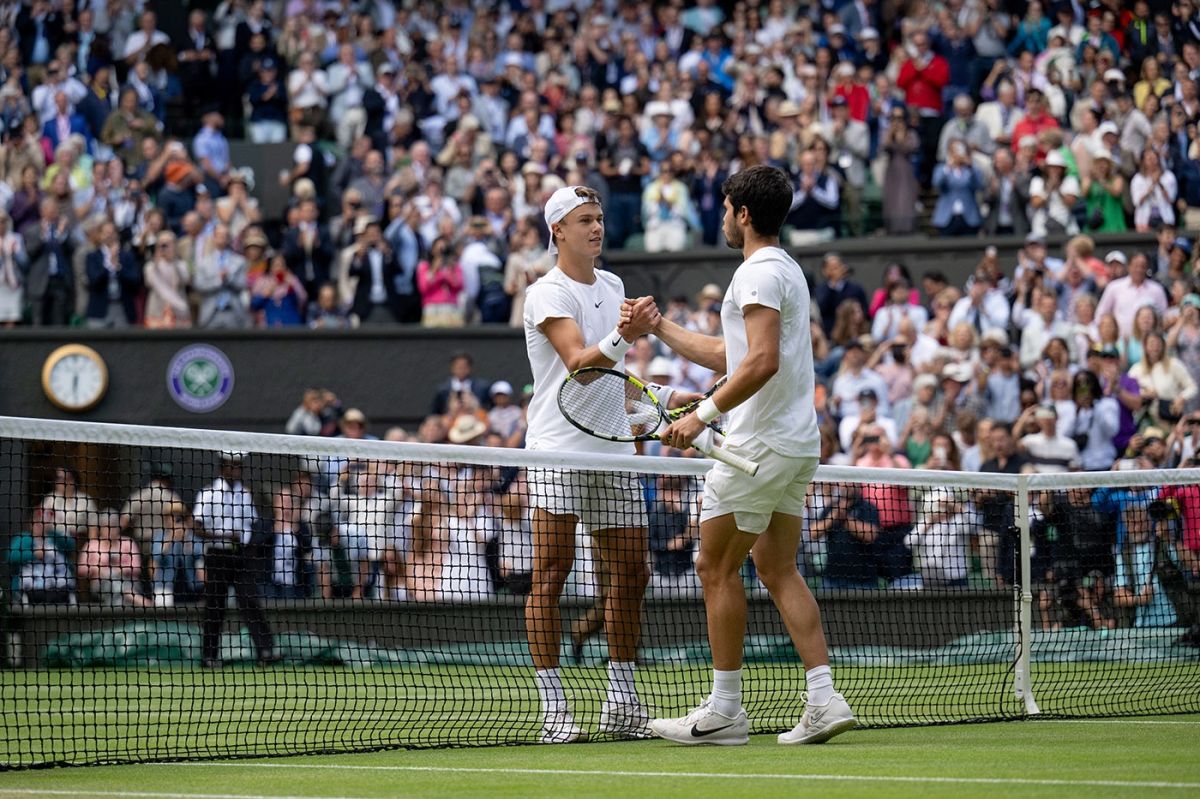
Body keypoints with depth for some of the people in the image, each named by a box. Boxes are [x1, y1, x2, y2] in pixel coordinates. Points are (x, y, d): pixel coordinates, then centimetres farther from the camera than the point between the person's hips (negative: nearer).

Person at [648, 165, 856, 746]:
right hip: (798, 445, 10)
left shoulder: (758, 272, -13)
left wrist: (703, 415, -25)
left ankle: (724, 710, 0)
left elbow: (762, 361, -26)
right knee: (778, 570, 10)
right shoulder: (786, 269, 20)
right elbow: (727, 356, 27)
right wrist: (658, 327, 30)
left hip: (761, 444, -10)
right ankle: (824, 701, 2)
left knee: (716, 567, -2)